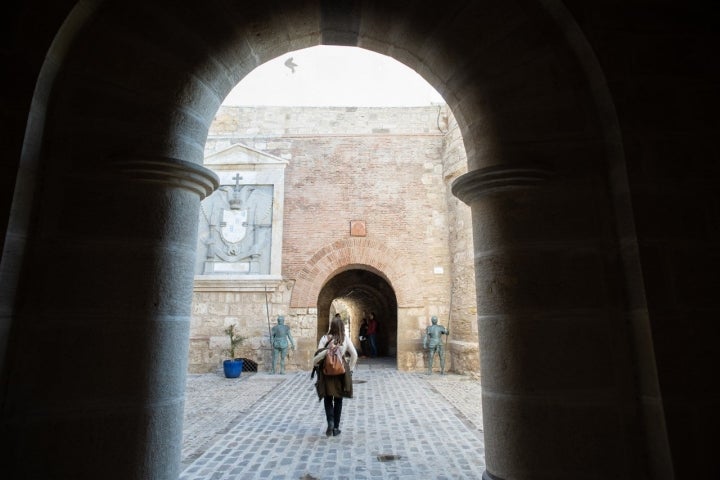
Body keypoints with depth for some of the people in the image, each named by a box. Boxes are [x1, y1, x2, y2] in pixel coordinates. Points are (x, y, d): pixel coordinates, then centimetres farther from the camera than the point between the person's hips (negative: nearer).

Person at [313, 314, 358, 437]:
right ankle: (336, 427, 20)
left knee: (328, 399, 16)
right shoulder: (345, 339, -5)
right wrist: (350, 368, 6)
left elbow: (319, 355, -14)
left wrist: (314, 363, 4)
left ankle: (330, 422, -2)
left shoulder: (325, 338, -9)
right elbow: (354, 355, -6)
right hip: (340, 373, 1)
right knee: (338, 400, 14)